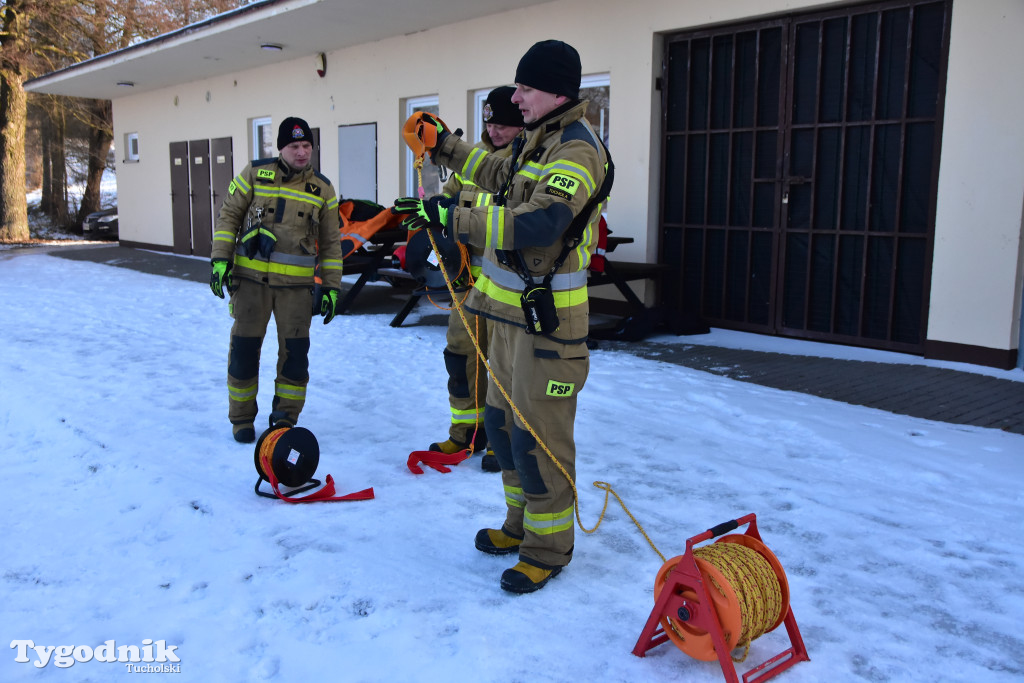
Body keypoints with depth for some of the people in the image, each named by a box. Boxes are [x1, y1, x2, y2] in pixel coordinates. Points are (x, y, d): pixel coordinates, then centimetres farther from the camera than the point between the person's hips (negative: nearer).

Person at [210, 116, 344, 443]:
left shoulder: (322, 189, 6)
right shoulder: (254, 174, 2)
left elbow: (330, 242, 9)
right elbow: (228, 215, 5)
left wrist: (331, 287, 5)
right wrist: (220, 258, -4)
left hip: (297, 284, 1)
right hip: (251, 278, -1)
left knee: (295, 351, 0)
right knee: (245, 347, 2)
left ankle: (285, 418, 16)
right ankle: (242, 417, 18)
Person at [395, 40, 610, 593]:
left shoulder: (577, 151, -18)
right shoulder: (538, 138, 14)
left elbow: (537, 224, -31)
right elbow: (502, 177, 33)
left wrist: (451, 216, -27)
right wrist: (446, 147, 30)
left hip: (546, 318, -10)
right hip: (511, 309, 10)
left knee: (538, 435, -3)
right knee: (502, 420, 18)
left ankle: (548, 547, 14)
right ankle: (522, 523, 34)